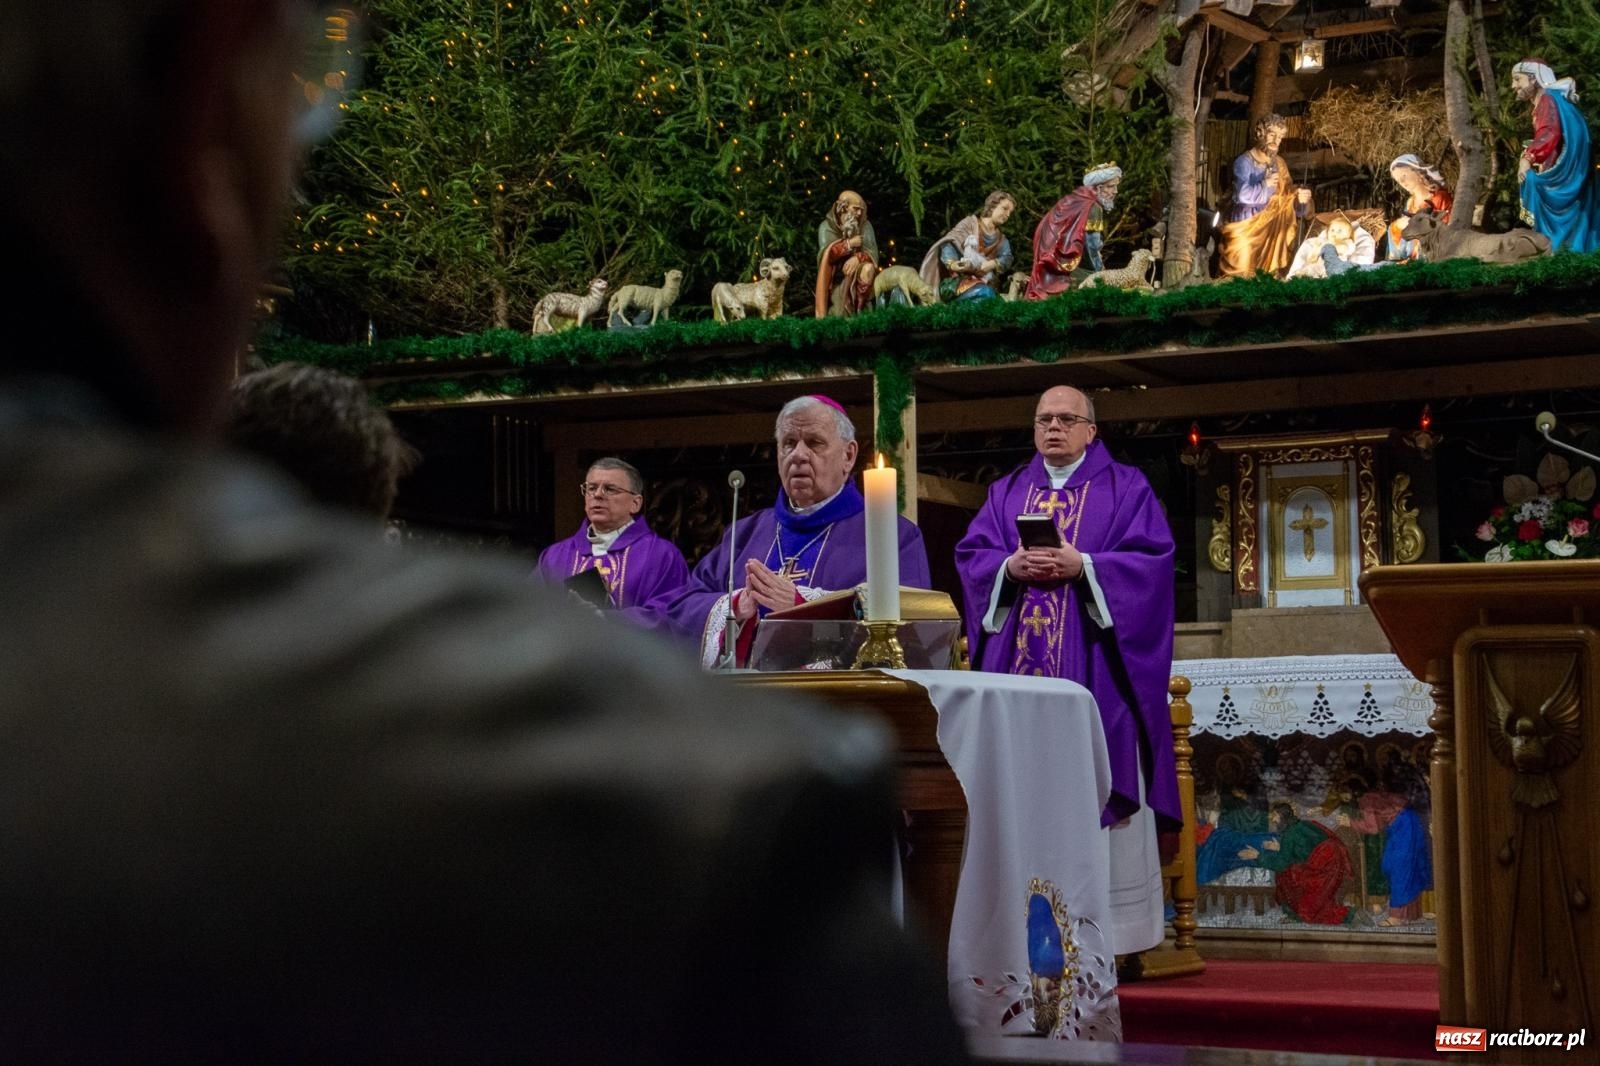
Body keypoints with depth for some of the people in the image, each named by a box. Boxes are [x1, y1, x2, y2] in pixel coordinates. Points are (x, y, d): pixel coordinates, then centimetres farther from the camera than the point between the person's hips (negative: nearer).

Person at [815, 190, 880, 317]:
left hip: (857, 278, 2)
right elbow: (826, 254, -16)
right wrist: (849, 244, -19)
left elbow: (872, 253, -5)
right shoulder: (827, 226, -2)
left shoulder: (865, 226, 4)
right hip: (836, 280, -2)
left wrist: (857, 258, -25)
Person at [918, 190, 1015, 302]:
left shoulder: (1001, 240, 24)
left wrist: (993, 264, -20)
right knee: (984, 293, -35)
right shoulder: (970, 223, 9)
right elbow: (949, 244, -6)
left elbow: (1006, 259, 4)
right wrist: (951, 263, -29)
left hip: (984, 282, 4)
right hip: (958, 278, -4)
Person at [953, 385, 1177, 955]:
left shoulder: (1125, 489, 8)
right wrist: (1010, 568, -11)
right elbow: (972, 554, 9)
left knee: (1095, 786, -7)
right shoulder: (1006, 493, 18)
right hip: (1019, 664, 3)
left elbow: (1151, 557, -4)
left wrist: (1083, 565, -17)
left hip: (1093, 667, -3)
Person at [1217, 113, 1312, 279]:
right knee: (1241, 274, -5)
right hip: (1245, 223, -5)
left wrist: (1299, 199, -19)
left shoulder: (1278, 163, 6)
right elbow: (1243, 194, -26)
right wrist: (1265, 185, -41)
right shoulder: (1244, 161, -13)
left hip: (1270, 224, 5)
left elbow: (1286, 196, 3)